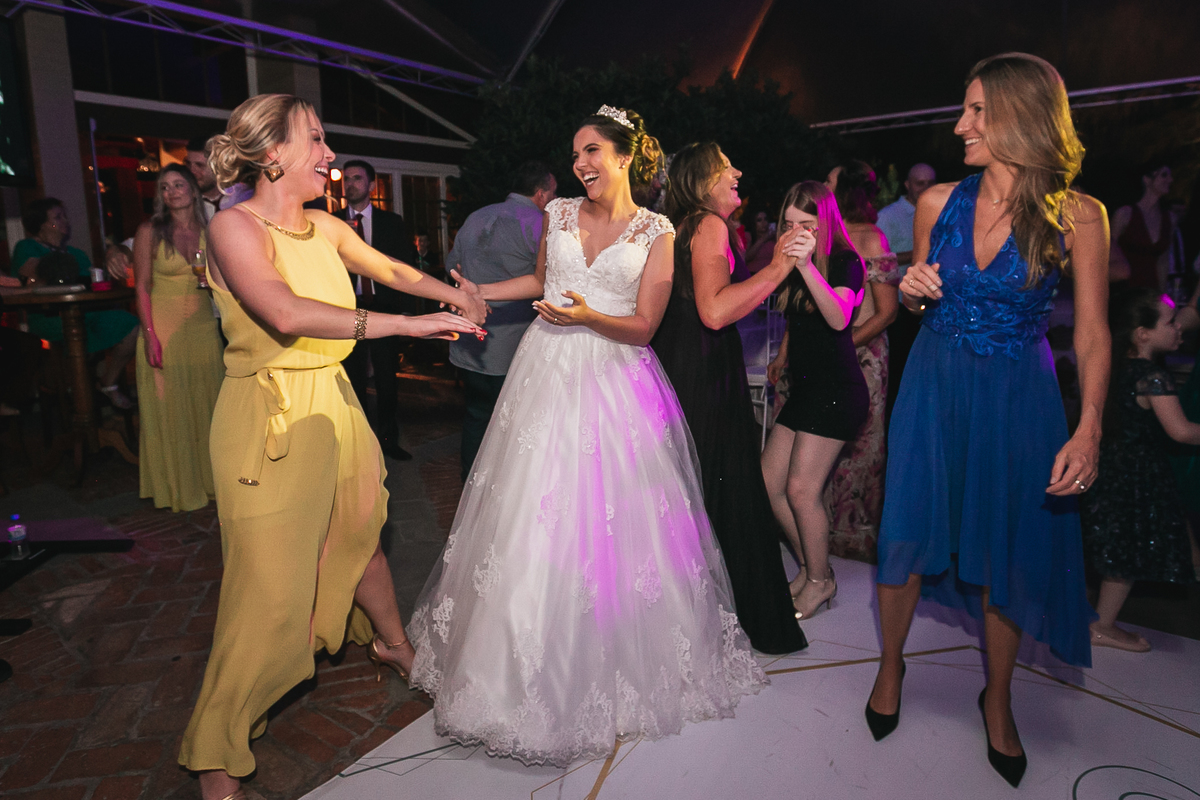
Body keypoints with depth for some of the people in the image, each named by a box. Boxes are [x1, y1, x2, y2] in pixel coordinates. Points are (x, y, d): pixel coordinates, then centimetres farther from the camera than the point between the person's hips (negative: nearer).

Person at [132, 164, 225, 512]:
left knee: (205, 403, 8)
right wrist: (150, 335, -12)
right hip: (164, 326, -3)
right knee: (168, 407, 3)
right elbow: (142, 286, -5)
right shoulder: (150, 231, -3)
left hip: (203, 326, 3)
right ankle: (176, 486, 15)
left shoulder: (208, 231, 7)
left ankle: (206, 477, 21)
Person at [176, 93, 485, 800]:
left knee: (362, 537, 20)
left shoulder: (326, 227, 7)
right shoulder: (235, 225, -14)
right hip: (268, 417, -7)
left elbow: (392, 270, 23)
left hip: (334, 406, 7)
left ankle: (392, 643, 48)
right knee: (270, 588, -3)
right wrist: (406, 324, -32)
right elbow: (286, 313, -30)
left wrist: (449, 291, 5)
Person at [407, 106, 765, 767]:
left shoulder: (656, 232, -1)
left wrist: (588, 315, -21)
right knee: (537, 519, 3)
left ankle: (629, 665, 21)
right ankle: (539, 670, 21)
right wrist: (477, 292, 18)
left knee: (619, 521, -1)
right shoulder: (557, 213, 8)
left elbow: (644, 326, -5)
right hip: (549, 372, 3)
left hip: (616, 379, -2)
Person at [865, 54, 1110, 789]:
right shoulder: (939, 201, -2)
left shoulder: (1077, 216, -9)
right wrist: (915, 290, -11)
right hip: (935, 384, 2)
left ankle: (998, 700, 32)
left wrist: (1089, 427, -19)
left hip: (1018, 394, -1)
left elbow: (1093, 333, -8)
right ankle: (892, 662, 32)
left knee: (1009, 548, 8)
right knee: (910, 530, 7)